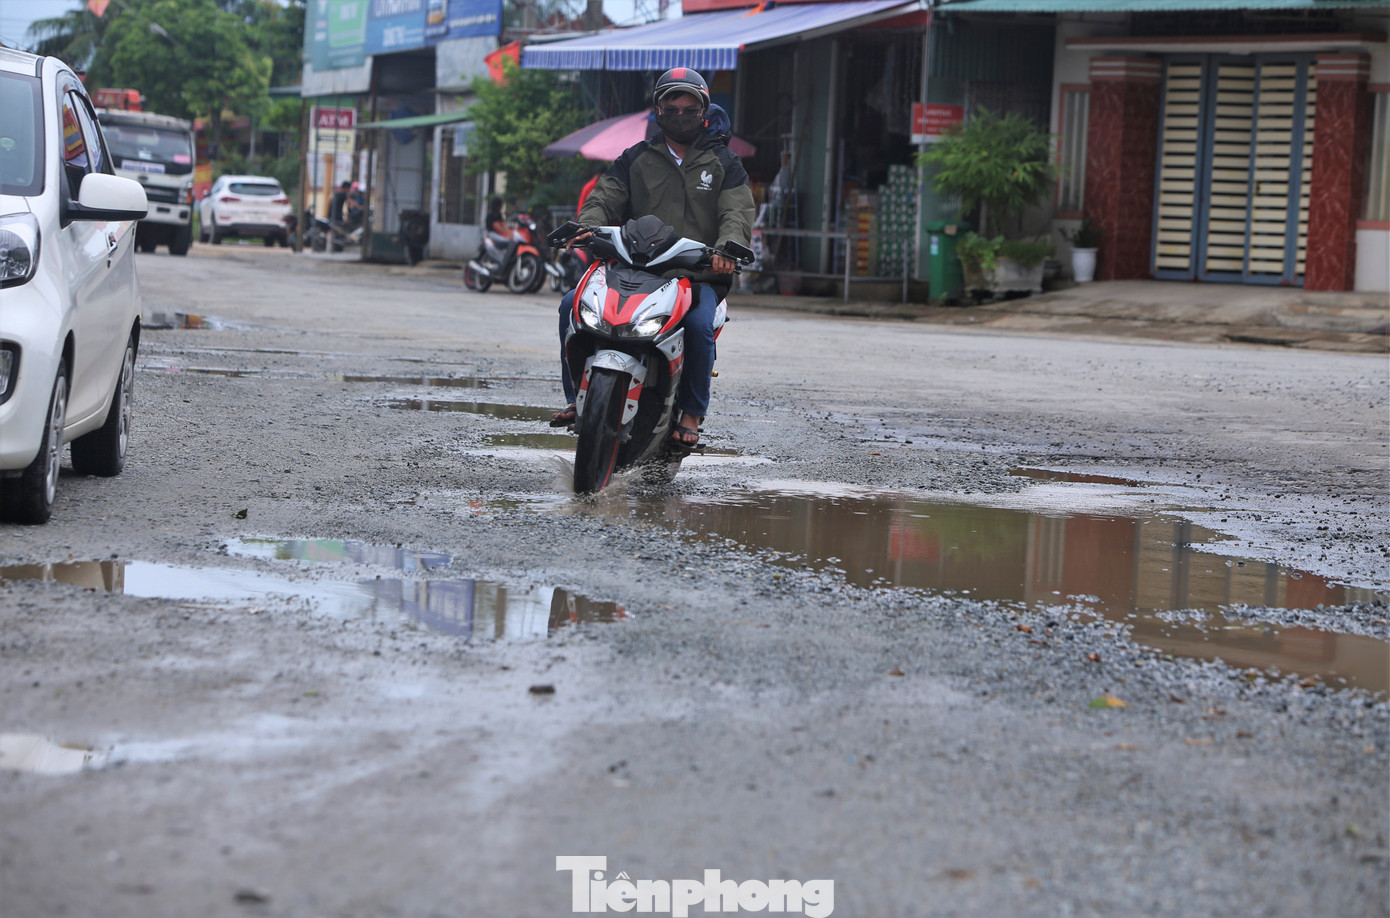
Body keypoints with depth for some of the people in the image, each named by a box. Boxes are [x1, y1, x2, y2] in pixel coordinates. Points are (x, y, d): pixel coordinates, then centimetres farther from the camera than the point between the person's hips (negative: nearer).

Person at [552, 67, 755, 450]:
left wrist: (726, 249, -25)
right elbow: (605, 197, 4)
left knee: (698, 324, -34)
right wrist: (587, 228, -20)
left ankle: (691, 413, -17)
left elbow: (738, 213, -2)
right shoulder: (636, 159, 16)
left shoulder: (723, 163, 12)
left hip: (699, 275, -2)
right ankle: (577, 397, -6)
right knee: (573, 304, -17)